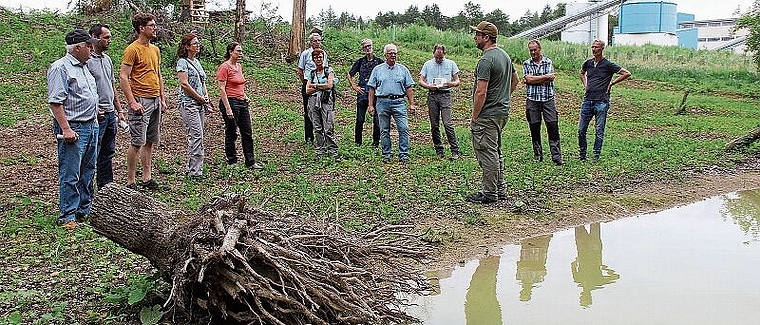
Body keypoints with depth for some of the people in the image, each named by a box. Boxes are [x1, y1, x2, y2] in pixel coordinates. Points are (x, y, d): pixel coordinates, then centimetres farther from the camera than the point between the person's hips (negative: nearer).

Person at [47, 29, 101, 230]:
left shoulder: (83, 67, 16)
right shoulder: (61, 68, -12)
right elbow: (55, 102, -17)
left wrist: (94, 117, 21)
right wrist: (66, 129, -22)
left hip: (91, 126, 9)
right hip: (73, 129, -9)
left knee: (88, 173, 14)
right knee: (70, 175, -4)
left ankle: (84, 209, 25)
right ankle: (67, 216, 3)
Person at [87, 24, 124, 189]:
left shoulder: (107, 59, 15)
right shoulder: (87, 60, -13)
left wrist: (119, 110, 18)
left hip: (110, 113, 9)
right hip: (97, 114, -9)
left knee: (108, 153, 15)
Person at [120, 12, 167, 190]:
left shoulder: (155, 49, 16)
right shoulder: (133, 49, -8)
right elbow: (123, 77, -13)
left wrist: (162, 99, 17)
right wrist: (132, 102, -19)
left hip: (155, 101, 8)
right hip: (141, 102, -8)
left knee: (151, 142, 10)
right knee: (138, 142, -7)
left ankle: (147, 178, 17)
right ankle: (130, 182, 0)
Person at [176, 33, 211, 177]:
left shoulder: (197, 62, 19)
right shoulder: (182, 62, -6)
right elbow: (184, 84, -14)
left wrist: (207, 98, 7)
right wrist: (201, 98, -10)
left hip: (200, 104, 8)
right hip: (188, 103, -8)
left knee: (196, 137, 8)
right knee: (196, 136, -12)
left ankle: (192, 169, 14)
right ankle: (195, 171, -9)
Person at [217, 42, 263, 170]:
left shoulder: (239, 66, 13)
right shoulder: (224, 67, -11)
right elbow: (222, 89, -15)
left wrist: (244, 96, 14)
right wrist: (228, 109, -20)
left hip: (242, 102, 8)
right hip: (230, 102, -8)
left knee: (247, 133, 7)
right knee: (231, 134, 3)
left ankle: (250, 162, 12)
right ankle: (232, 162, 14)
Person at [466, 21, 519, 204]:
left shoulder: (486, 60, -19)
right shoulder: (504, 55, 13)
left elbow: (481, 93, -23)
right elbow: (515, 80, 25)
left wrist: (474, 117, -16)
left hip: (487, 115, -11)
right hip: (503, 111, 11)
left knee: (487, 154, -5)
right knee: (496, 152, 18)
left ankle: (490, 194, 1)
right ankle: (500, 190, 25)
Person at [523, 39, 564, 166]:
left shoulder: (548, 62, 7)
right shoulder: (526, 63, 8)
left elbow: (550, 79, -7)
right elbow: (528, 79, -8)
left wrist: (533, 79, -7)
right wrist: (545, 76, -8)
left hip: (548, 99, -1)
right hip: (532, 100, 1)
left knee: (553, 127, -5)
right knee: (534, 129, 5)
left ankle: (557, 156, -3)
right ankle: (538, 156, 17)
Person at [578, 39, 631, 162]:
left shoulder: (608, 64, -4)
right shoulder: (588, 63, 10)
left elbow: (627, 74, -5)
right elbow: (582, 73, 33)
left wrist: (611, 83, -4)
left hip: (601, 102, -5)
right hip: (587, 100, 5)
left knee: (599, 131, 1)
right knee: (581, 130, 4)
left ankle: (596, 155, 11)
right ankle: (582, 154, 17)